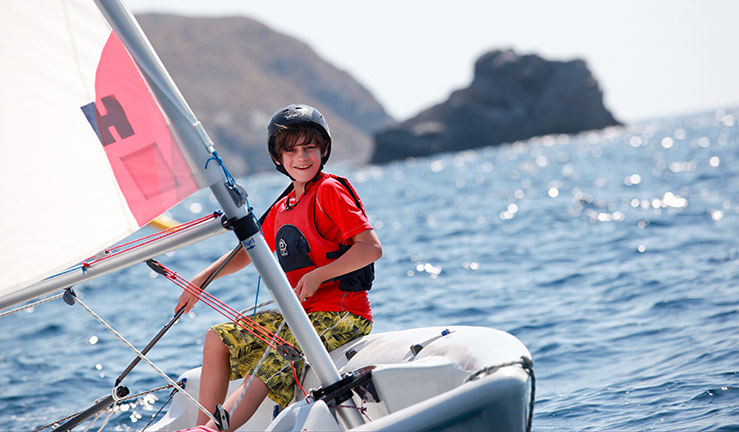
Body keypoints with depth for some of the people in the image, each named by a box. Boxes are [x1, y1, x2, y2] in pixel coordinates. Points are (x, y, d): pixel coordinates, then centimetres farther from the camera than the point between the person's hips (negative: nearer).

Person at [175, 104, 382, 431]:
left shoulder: (330, 190, -10)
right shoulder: (281, 209, 15)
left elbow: (372, 248, -18)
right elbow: (248, 252, 28)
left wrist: (317, 275, -21)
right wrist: (201, 279, 17)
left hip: (340, 317, -9)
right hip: (301, 315, 9)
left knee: (262, 376, -25)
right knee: (217, 339, 4)